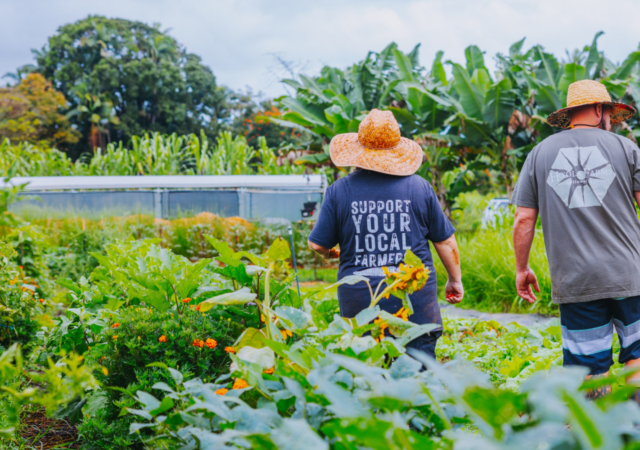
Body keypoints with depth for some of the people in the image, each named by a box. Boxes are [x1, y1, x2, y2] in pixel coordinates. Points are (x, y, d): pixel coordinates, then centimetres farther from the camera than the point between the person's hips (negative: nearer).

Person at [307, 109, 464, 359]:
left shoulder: (340, 190, -1)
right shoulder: (420, 188, 3)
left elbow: (318, 245, 3)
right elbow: (445, 242, 9)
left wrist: (331, 253, 27)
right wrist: (455, 280, 24)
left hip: (360, 298, 0)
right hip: (415, 298, 0)